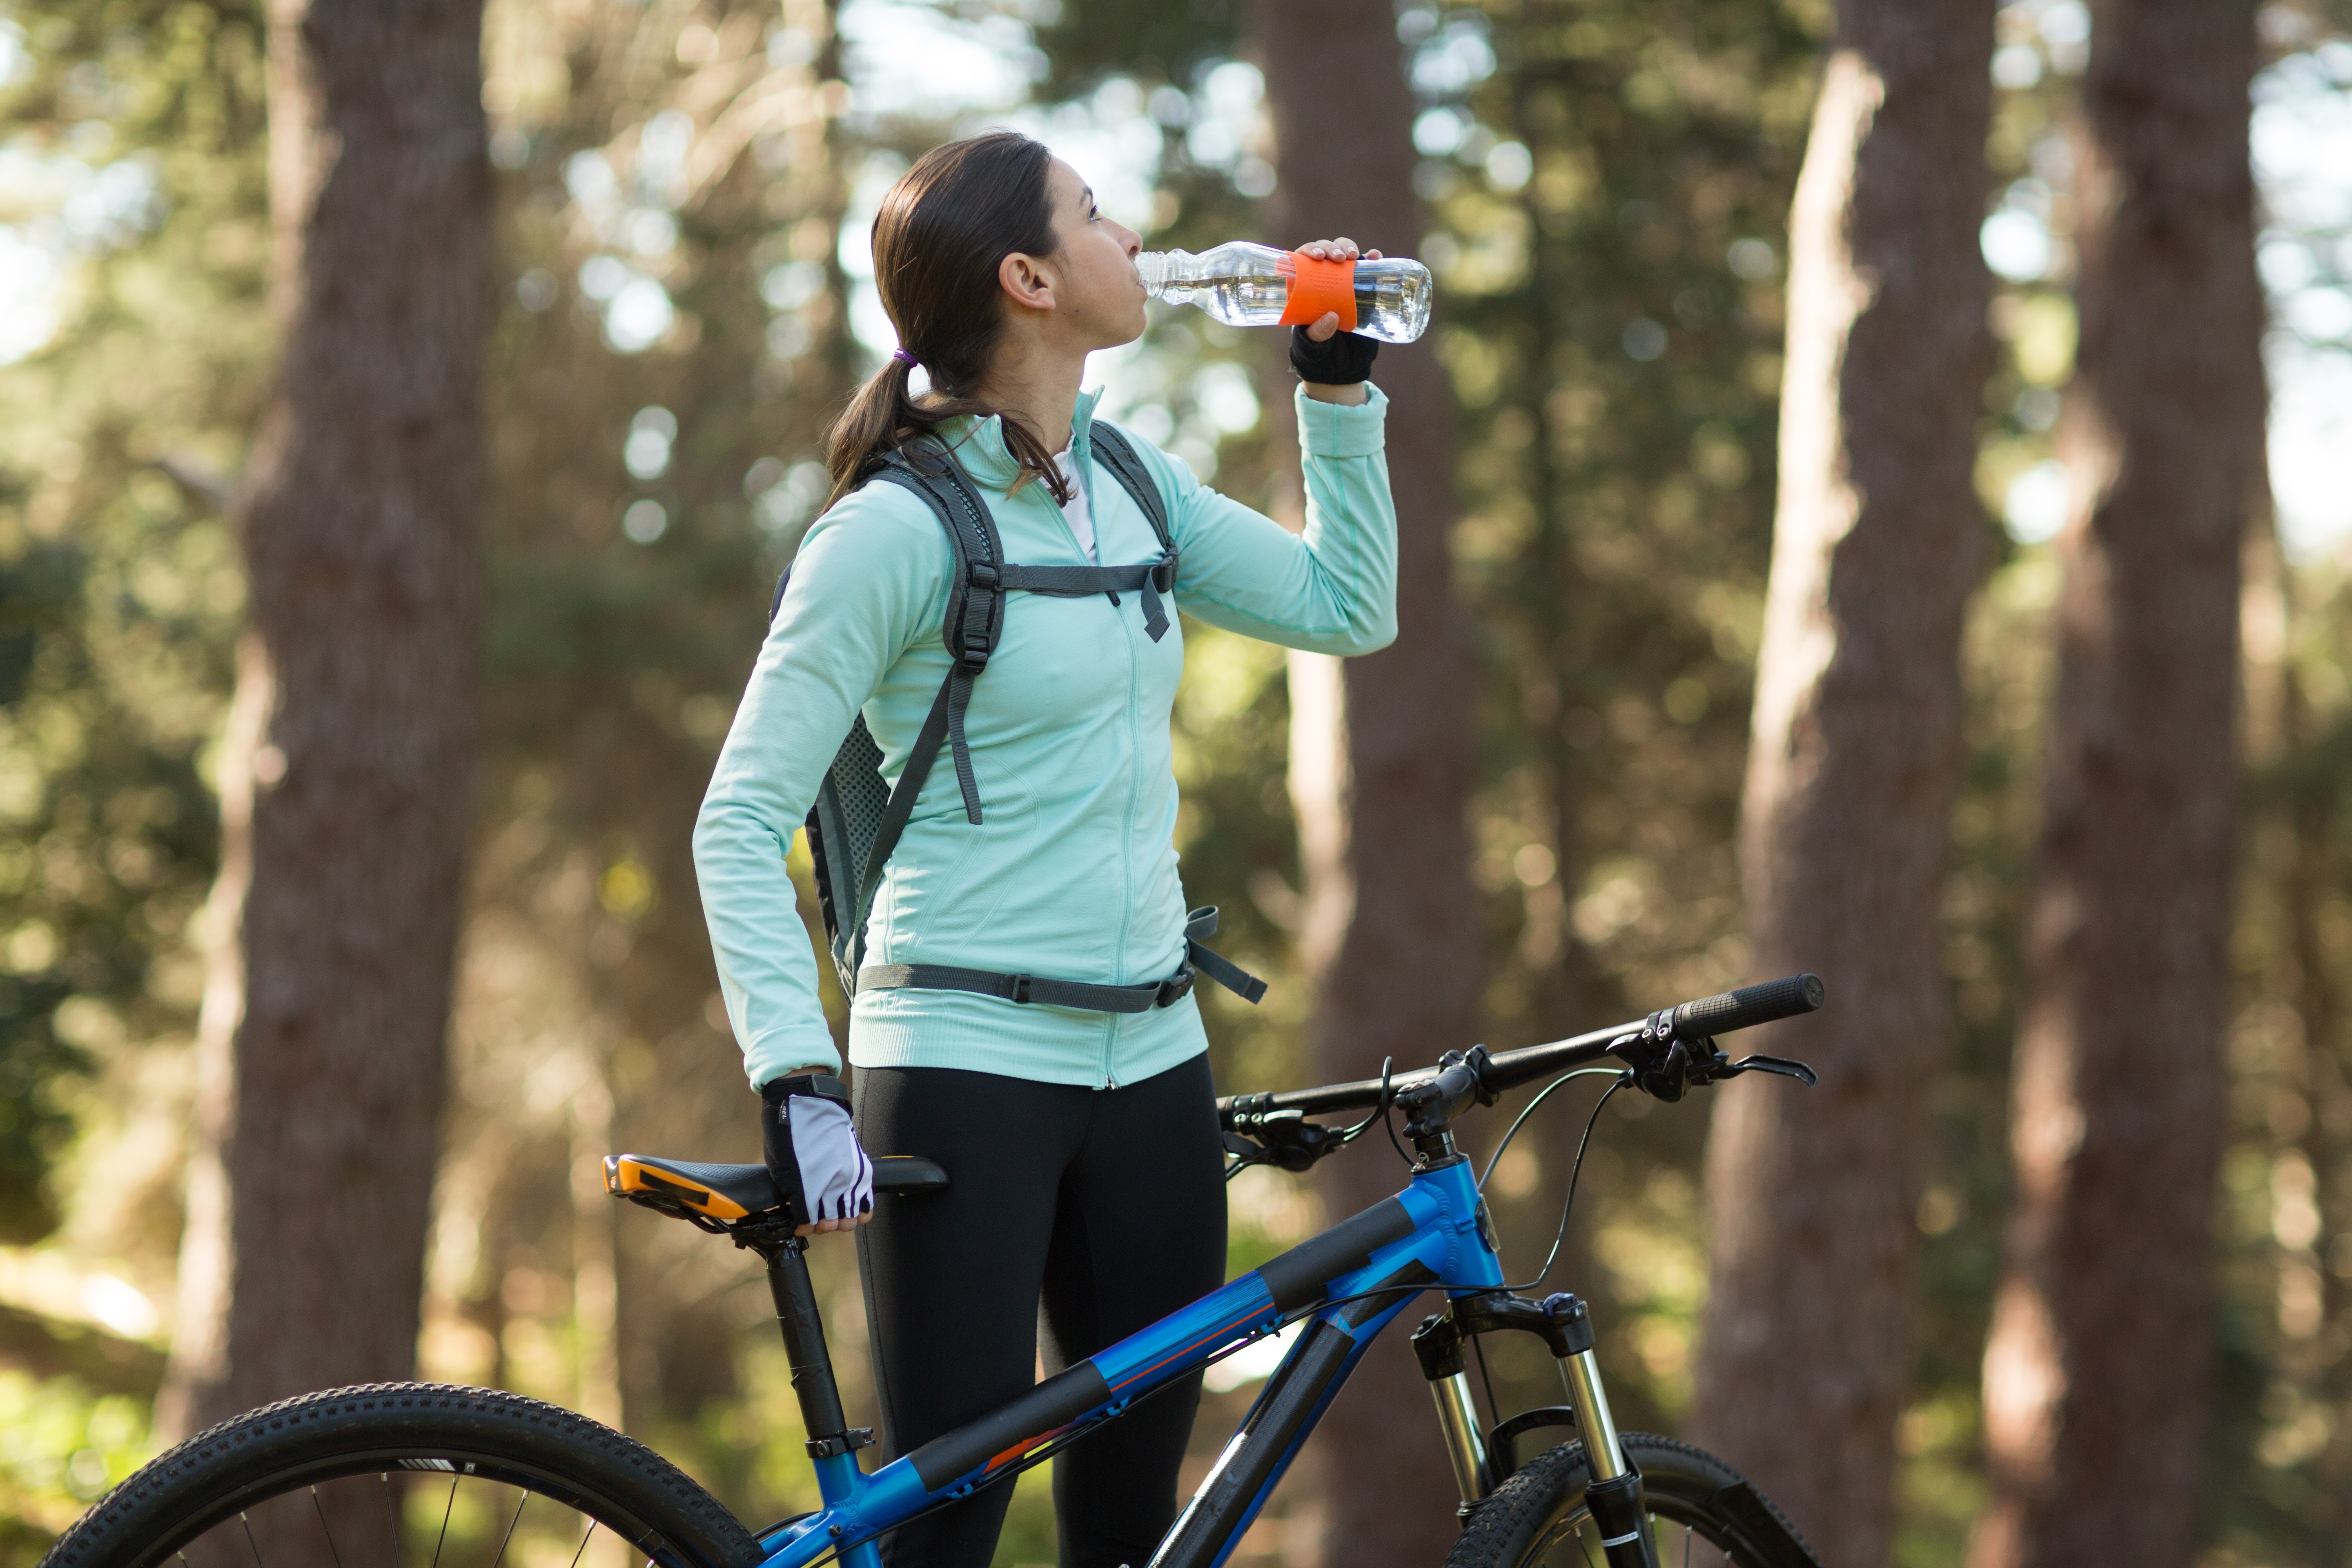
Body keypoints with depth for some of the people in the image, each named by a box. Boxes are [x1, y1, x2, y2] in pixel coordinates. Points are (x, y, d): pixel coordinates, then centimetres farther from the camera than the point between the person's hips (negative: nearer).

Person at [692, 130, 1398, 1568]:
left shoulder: (1132, 482, 9)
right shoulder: (894, 531, -12)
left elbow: (1349, 610, 19)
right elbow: (742, 825, -13)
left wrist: (1339, 385, 11)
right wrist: (796, 1082, -23)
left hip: (1150, 1069, 7)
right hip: (966, 1070, -7)